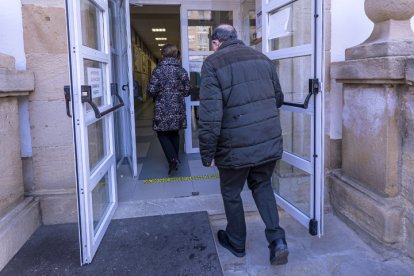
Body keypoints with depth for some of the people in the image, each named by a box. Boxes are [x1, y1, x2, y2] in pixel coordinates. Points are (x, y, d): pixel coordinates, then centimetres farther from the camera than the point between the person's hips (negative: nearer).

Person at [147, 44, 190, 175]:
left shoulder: (159, 70, -8)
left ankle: (173, 158, -10)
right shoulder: (182, 70, 3)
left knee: (162, 134, 7)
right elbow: (187, 90, 5)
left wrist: (160, 93, 10)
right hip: (178, 108, 4)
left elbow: (151, 91, -12)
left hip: (163, 109, -4)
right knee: (174, 134, 17)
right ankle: (175, 159, 23)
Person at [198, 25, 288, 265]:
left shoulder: (213, 63, -7)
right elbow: (278, 99, 17)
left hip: (237, 146, -5)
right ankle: (277, 239, 13)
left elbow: (210, 115, -15)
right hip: (270, 140, 5)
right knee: (262, 186, 24)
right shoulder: (262, 58, 10)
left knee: (231, 193, 17)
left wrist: (207, 153, -7)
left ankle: (236, 243, 35)